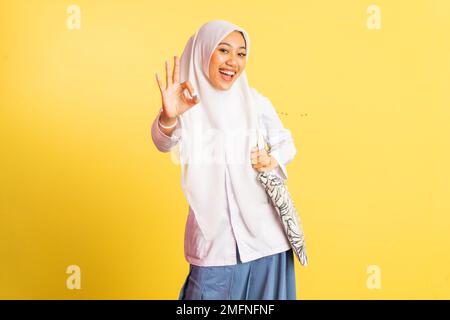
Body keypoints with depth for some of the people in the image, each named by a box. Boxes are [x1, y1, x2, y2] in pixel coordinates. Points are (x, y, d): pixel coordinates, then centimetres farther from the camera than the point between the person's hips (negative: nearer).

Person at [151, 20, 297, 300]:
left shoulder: (257, 102, 0)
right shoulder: (187, 103, -5)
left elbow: (286, 143, 12)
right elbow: (164, 142, -24)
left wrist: (273, 159, -11)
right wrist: (168, 117, -46)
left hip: (263, 227, 2)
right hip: (213, 228, -2)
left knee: (265, 292, 11)